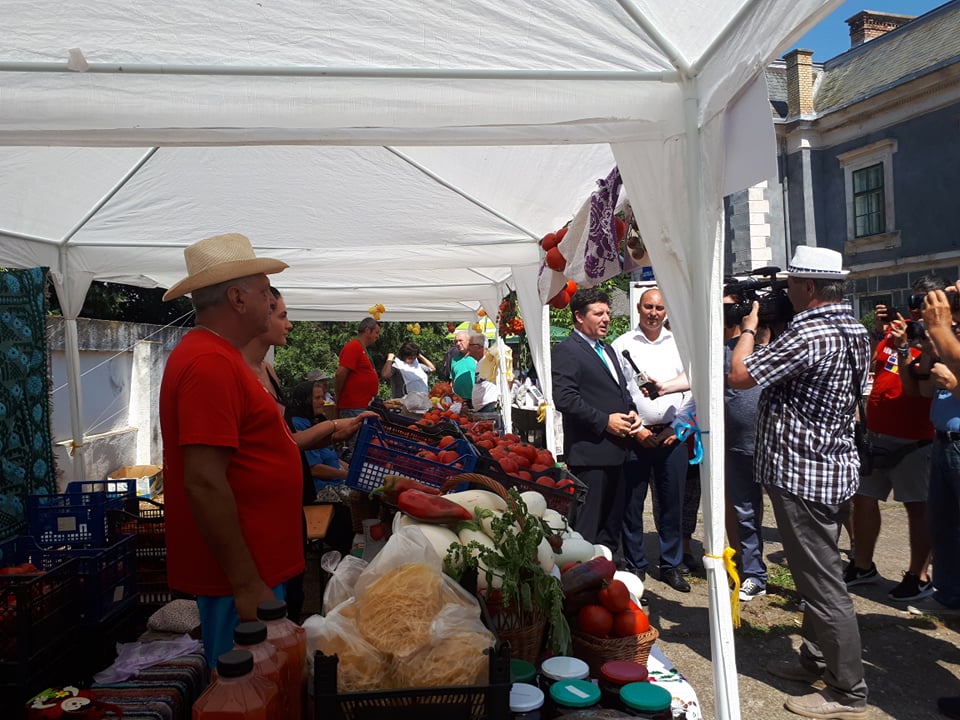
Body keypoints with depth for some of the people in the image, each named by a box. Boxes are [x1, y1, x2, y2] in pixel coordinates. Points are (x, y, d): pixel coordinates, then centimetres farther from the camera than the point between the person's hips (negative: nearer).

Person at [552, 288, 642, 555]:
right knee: (587, 525, -2)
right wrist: (605, 421, -19)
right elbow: (565, 398, -20)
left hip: (617, 450, 9)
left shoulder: (607, 349, 20)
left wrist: (631, 413, 7)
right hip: (590, 452, -9)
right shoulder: (567, 351, -10)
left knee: (613, 521, 17)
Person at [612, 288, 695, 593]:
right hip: (635, 436, -2)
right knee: (632, 505, 4)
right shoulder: (622, 345, 0)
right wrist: (635, 429, -8)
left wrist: (677, 427, -2)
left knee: (672, 503, 8)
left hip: (672, 435, 2)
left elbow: (690, 389, 7)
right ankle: (635, 567, 19)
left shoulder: (678, 344, 8)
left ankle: (671, 565, 23)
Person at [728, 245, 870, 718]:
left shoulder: (809, 335, -23)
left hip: (802, 476, -10)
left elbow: (739, 376, -18)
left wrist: (750, 327, -5)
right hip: (836, 468, 10)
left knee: (824, 585, 0)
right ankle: (816, 659, 35)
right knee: (818, 575, 20)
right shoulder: (854, 332, 9)